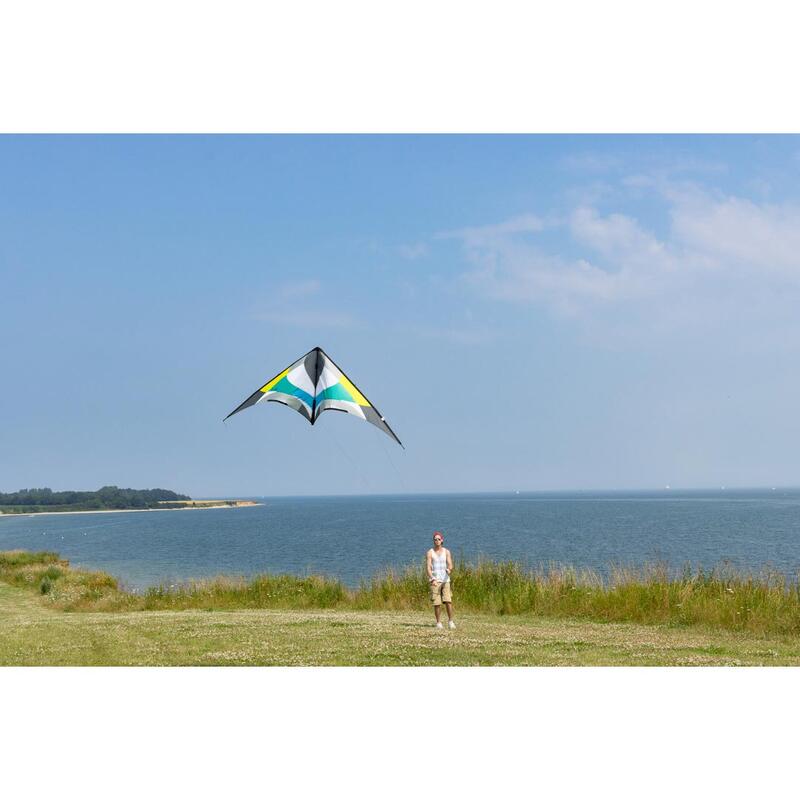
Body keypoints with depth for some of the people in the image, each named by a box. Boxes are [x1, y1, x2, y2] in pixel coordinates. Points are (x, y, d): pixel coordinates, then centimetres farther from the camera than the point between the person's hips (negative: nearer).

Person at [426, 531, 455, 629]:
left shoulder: (447, 552, 6)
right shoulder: (430, 552, 1)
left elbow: (450, 565, -3)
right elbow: (428, 568, -6)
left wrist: (449, 570, -28)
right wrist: (432, 579, -20)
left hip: (445, 580, 1)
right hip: (435, 581, -1)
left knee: (448, 601, -10)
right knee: (437, 603, -3)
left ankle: (450, 621, 1)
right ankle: (438, 623, 9)